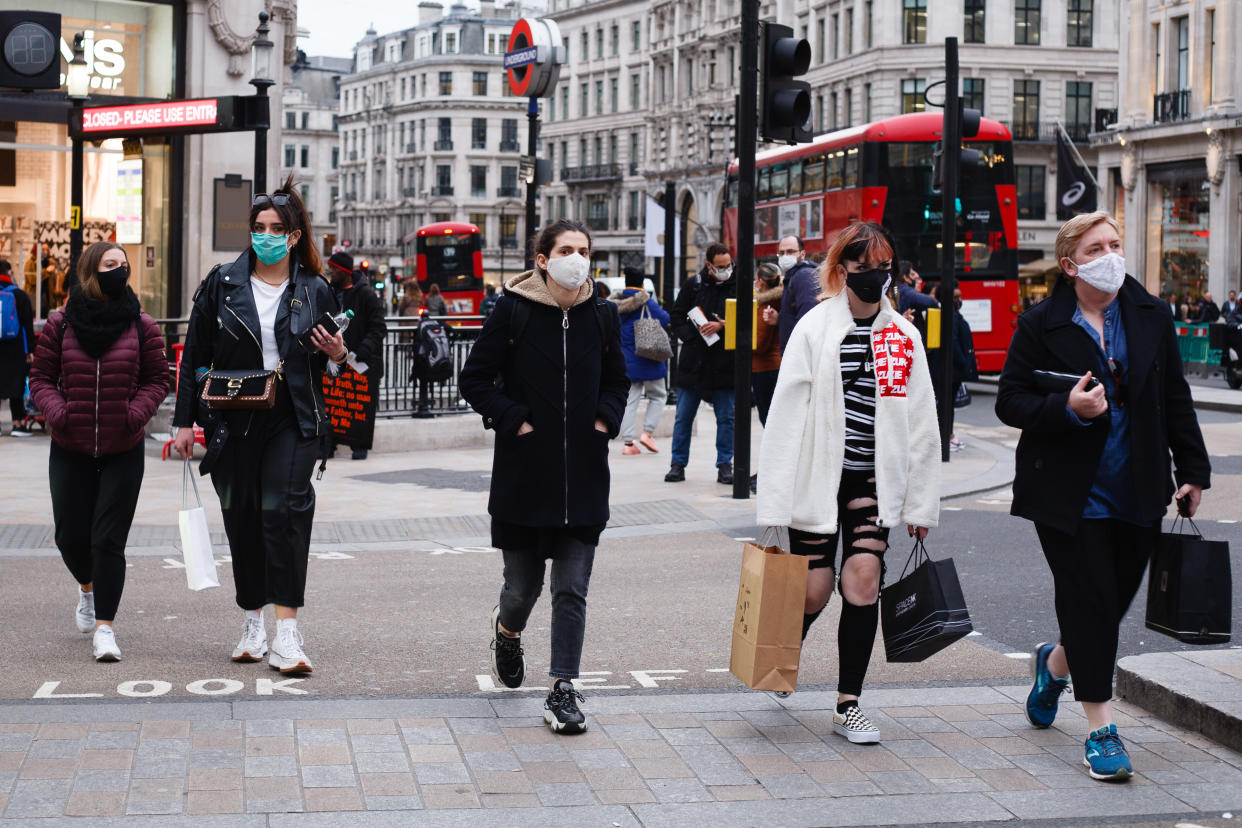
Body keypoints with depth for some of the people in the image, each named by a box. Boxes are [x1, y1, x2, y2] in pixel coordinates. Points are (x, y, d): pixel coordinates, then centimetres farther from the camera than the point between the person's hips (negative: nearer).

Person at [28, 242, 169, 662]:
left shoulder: (142, 326, -1)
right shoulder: (61, 324, 0)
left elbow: (157, 380, 5)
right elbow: (41, 377, 5)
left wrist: (136, 413, -11)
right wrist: (57, 411, -12)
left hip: (123, 452, -1)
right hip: (70, 450, 1)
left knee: (109, 540, -5)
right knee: (70, 536, 10)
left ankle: (105, 627, 2)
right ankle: (87, 586, 43)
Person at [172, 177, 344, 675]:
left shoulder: (315, 291, 5)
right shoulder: (222, 284, 4)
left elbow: (328, 361, 16)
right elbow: (195, 357, 7)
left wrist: (339, 355, -8)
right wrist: (184, 421, 3)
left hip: (292, 423, -1)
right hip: (232, 423, 2)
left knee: (285, 512, -15)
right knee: (242, 519, 7)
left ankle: (286, 631, -16)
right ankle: (253, 622, 23)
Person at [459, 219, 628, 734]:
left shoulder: (603, 316, 5)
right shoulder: (513, 312, -5)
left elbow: (617, 379, 20)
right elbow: (475, 380, 0)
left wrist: (605, 420, 4)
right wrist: (514, 421, -10)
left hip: (584, 474, 2)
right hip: (524, 472, -2)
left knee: (572, 590, -1)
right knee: (523, 586, 9)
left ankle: (563, 692, 5)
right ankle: (507, 633, 43)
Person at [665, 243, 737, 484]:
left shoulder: (738, 286, -1)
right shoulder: (694, 284, 2)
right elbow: (676, 316, 8)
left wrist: (722, 325, -15)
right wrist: (690, 337, -7)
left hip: (724, 363, -1)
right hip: (693, 362, 1)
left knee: (726, 417, 5)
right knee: (684, 416, 6)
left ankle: (725, 464, 14)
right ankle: (678, 464, 14)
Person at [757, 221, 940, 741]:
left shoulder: (904, 336, 6)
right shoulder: (814, 328, -4)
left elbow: (921, 424, 9)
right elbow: (786, 415, -7)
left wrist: (921, 503, 5)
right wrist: (777, 501, -11)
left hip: (873, 479, 3)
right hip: (818, 477, -2)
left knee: (864, 579, -8)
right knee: (814, 590, 0)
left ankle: (848, 704, 4)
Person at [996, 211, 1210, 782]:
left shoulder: (1152, 317, 5)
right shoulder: (1041, 326, -6)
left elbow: (1175, 399, 11)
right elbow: (1009, 402, -5)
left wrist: (1192, 470, 9)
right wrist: (1067, 408, -22)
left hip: (1137, 492, 4)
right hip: (1069, 491, -4)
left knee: (1116, 599, 10)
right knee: (1091, 600, -6)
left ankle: (1055, 663, 42)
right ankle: (1100, 729, 3)